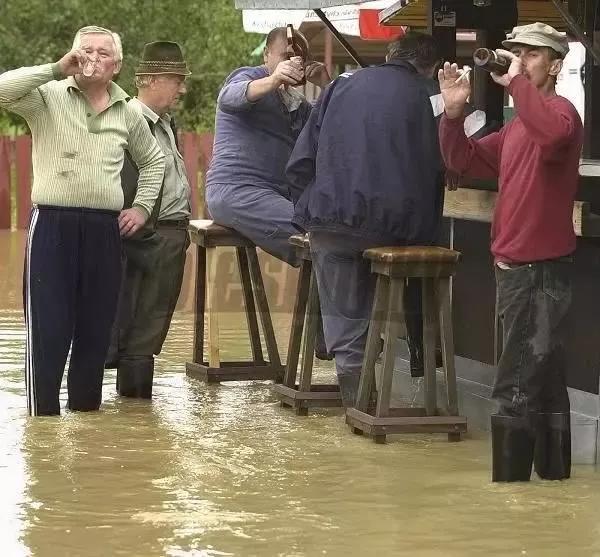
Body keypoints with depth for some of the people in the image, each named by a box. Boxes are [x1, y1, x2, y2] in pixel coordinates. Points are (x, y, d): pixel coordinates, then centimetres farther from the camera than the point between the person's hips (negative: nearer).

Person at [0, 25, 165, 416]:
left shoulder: (128, 114, 12)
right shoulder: (48, 97, 0)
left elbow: (153, 160, 29)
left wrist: (142, 206, 18)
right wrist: (56, 70, -18)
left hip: (105, 228, 4)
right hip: (53, 223, -4)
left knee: (96, 329, 8)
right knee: (48, 329, -5)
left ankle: (86, 414, 18)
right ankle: (43, 419, -1)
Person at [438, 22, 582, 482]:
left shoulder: (560, 112, -12)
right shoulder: (516, 128, 17)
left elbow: (553, 133, -37)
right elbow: (465, 161, 18)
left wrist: (516, 82, -28)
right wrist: (454, 112, 4)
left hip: (542, 271, -10)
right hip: (514, 267, 10)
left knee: (517, 389, -9)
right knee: (544, 383, 16)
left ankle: (509, 483, -6)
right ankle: (553, 474, 24)